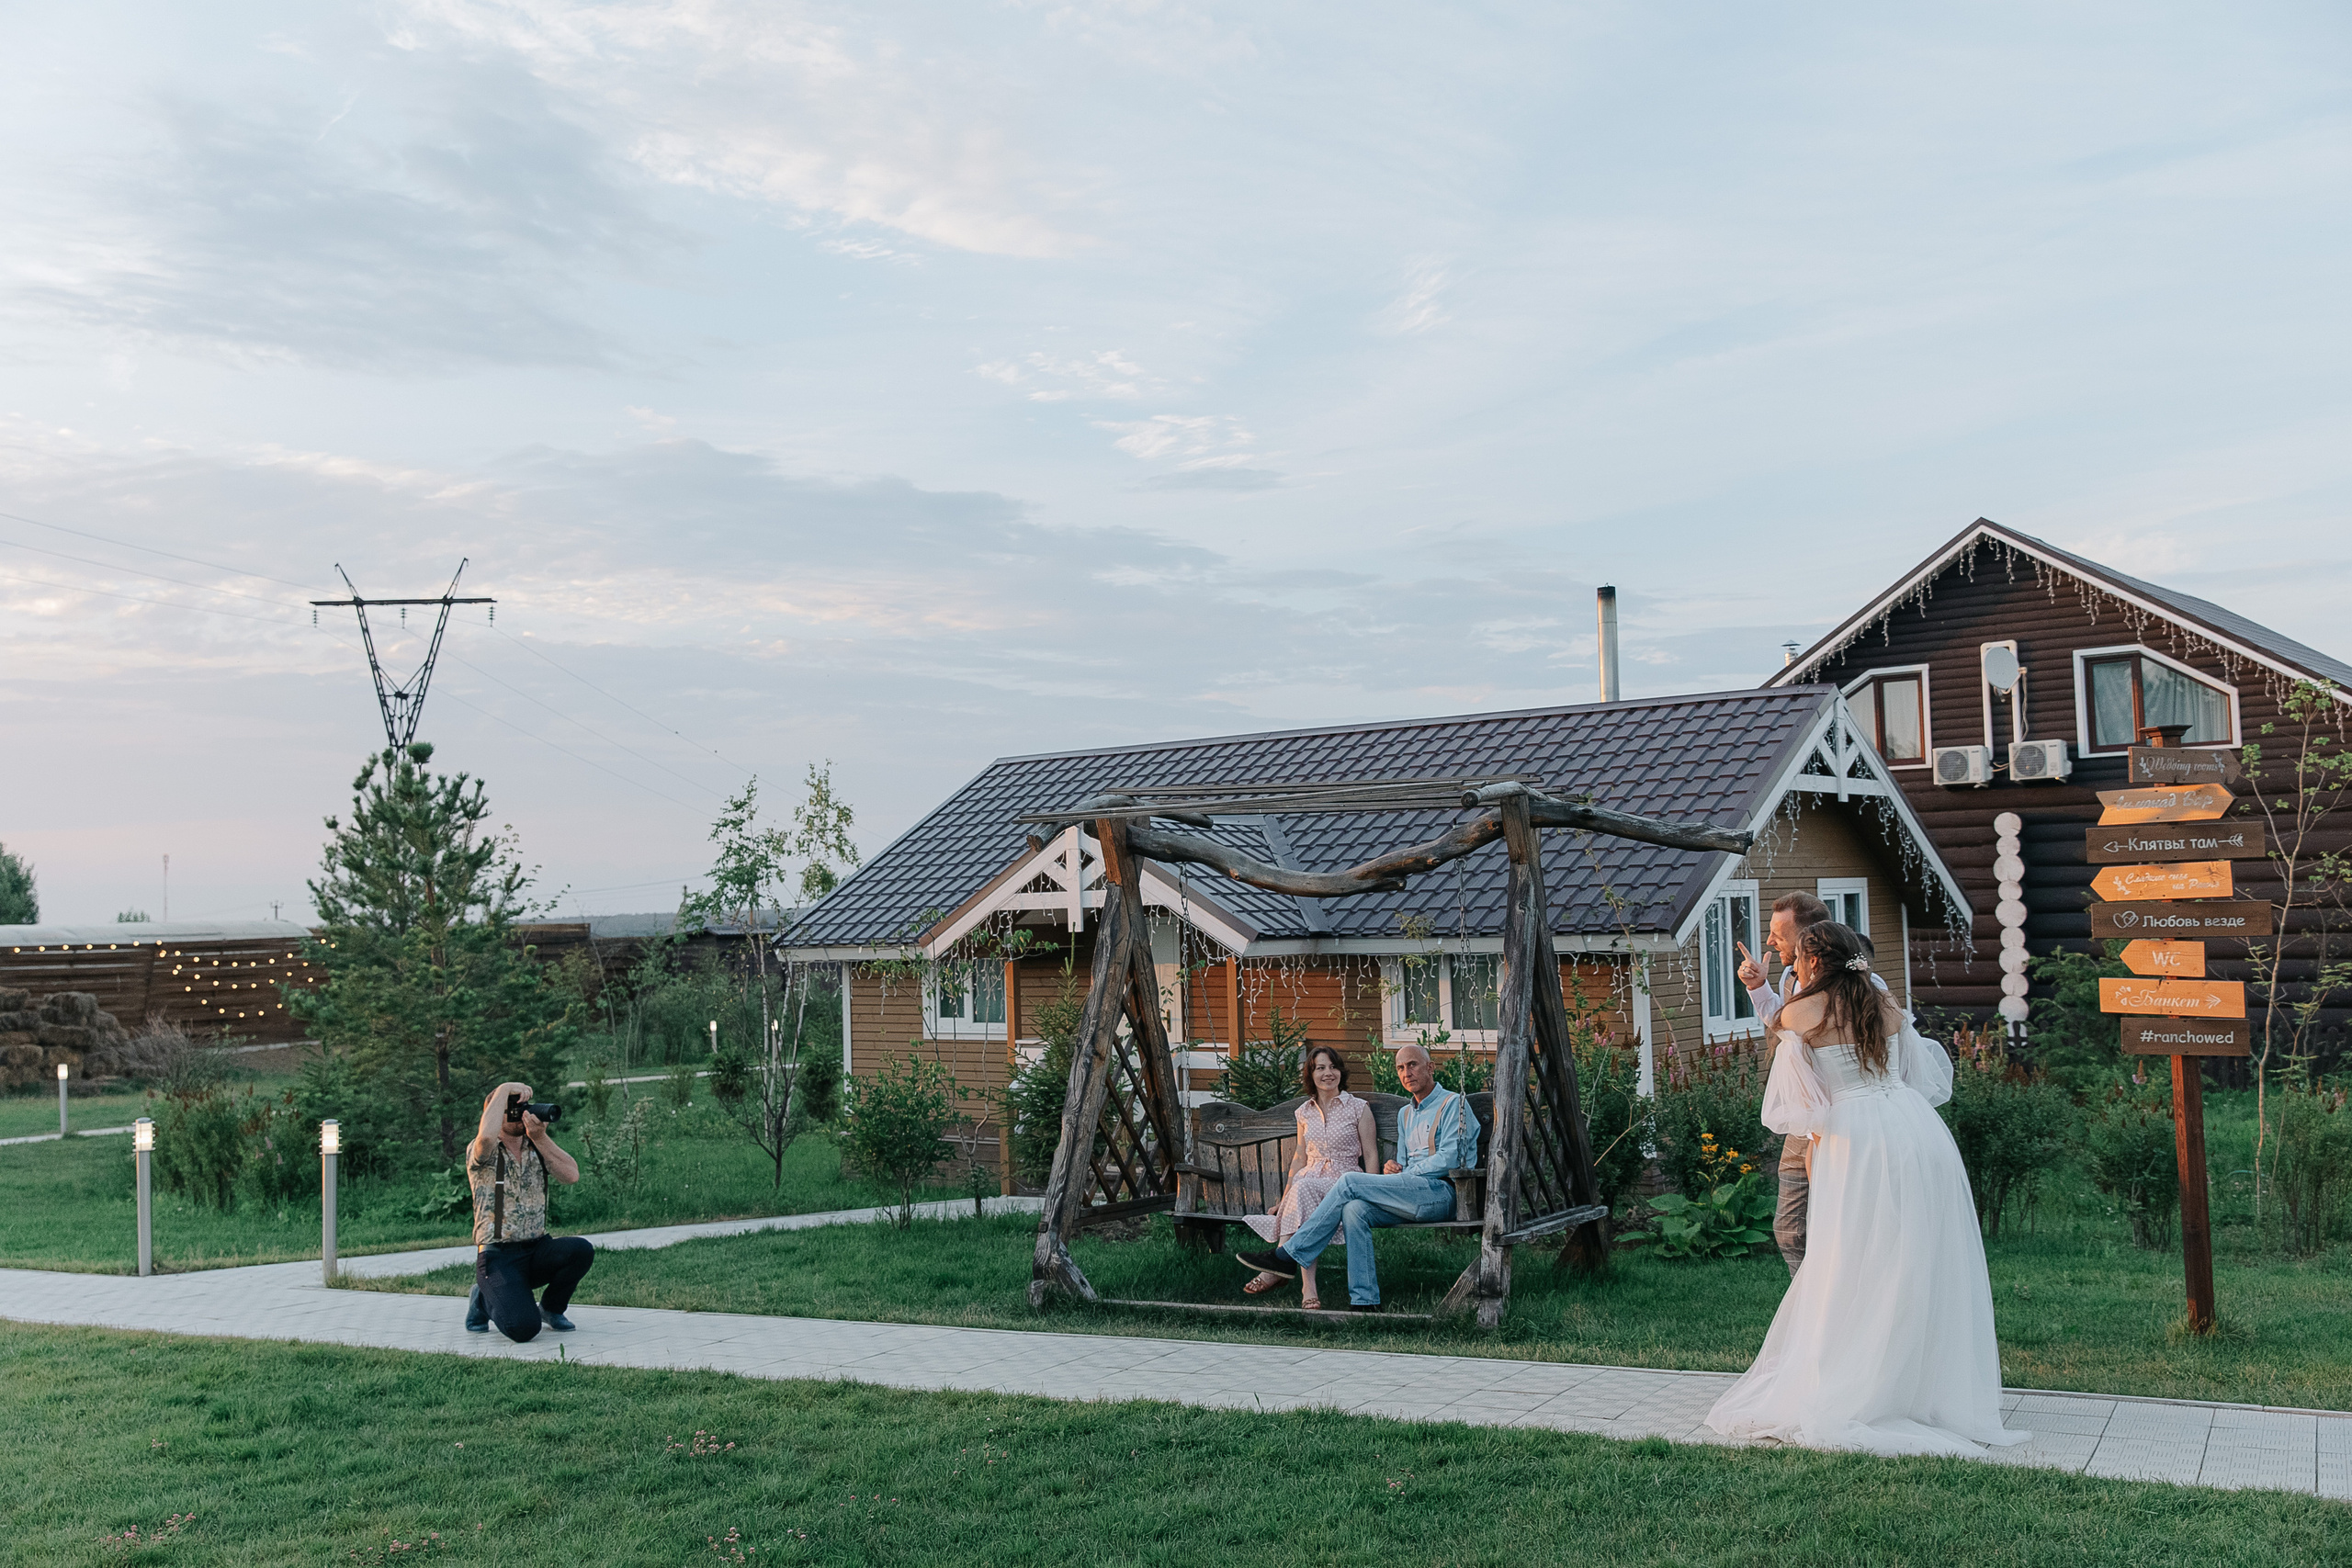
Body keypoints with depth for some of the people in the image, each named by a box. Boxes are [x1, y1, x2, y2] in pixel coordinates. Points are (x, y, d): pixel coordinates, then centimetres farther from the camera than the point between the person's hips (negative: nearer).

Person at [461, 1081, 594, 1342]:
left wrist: (540, 1137, -15)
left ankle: (551, 1309, 3)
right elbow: (486, 1136, -31)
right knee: (523, 1328, -26)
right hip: (498, 1256, -5)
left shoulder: (537, 1148, 10)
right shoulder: (483, 1153, -5)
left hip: (538, 1249, 5)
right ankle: (485, 1298, 11)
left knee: (582, 1249, -28)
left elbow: (571, 1174, -8)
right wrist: (504, 1090, -21)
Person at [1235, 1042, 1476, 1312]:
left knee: (1350, 1182, -20)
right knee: (1354, 1210, -24)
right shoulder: (1405, 1114, 27)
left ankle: (1288, 1256, -18)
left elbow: (1449, 1159, -11)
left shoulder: (1453, 1103, 1)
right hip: (1412, 1196, 7)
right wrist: (1393, 1169, 3)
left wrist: (1404, 1174, -7)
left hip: (1440, 1192, -7)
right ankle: (1365, 1301, -27)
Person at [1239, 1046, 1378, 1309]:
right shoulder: (1305, 1113, 16)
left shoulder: (1358, 1108, 5)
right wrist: (1283, 1200, 14)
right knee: (1297, 1202, -36)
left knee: (1304, 1188, -37)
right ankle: (1308, 1287, -42)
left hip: (1346, 1183, -3)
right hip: (1309, 1181, 3)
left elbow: (1371, 1156, 2)